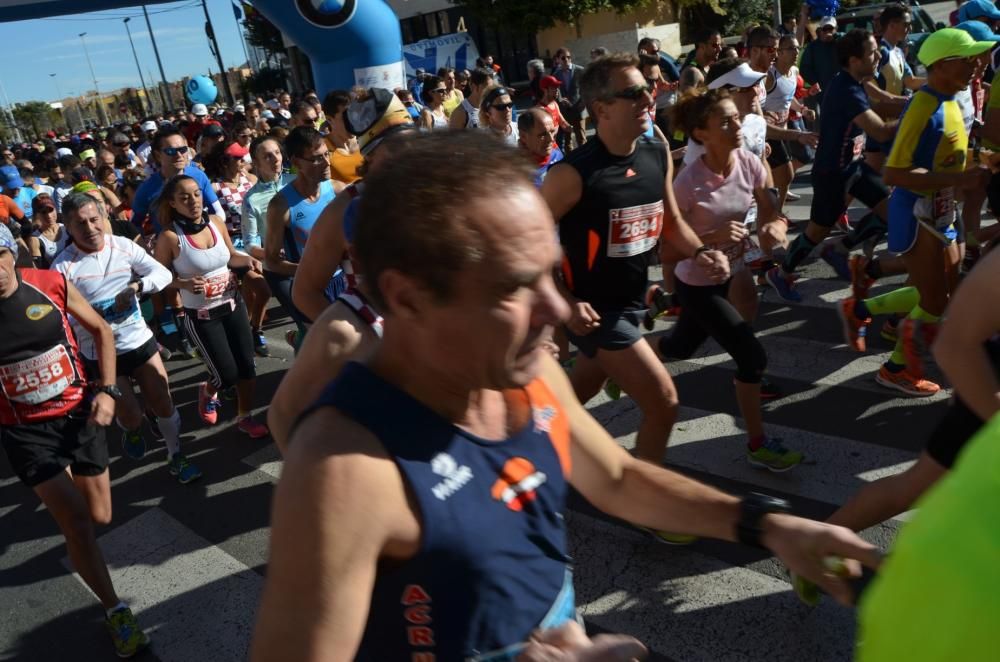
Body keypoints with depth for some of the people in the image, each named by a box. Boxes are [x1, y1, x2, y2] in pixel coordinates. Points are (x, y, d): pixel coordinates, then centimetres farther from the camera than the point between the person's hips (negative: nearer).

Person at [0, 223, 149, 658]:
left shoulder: (52, 284, -11)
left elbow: (101, 331, 3)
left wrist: (107, 390, -6)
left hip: (78, 412, 2)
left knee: (100, 517, 13)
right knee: (76, 522, -9)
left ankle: (70, 479, 50)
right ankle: (114, 610, 11)